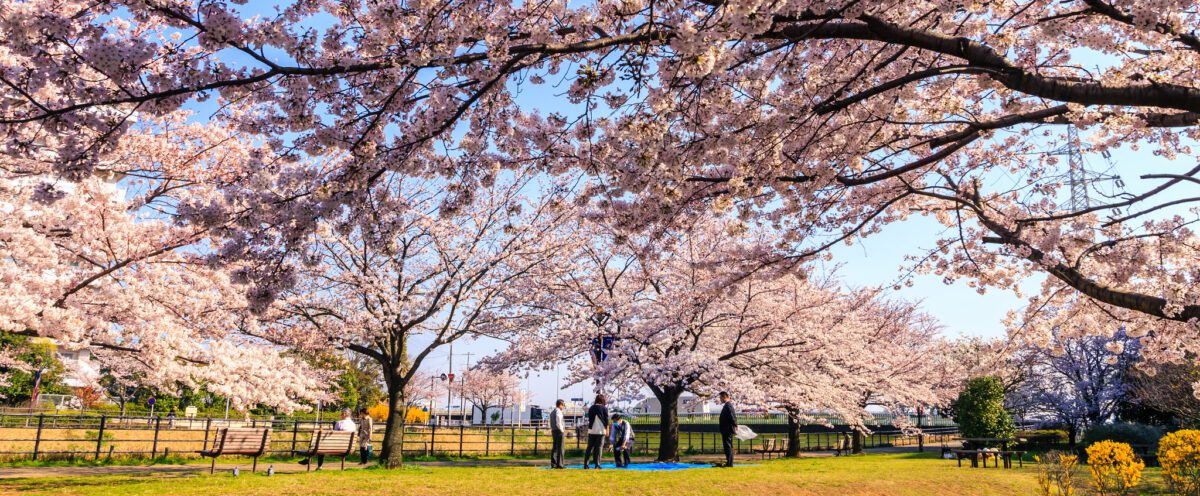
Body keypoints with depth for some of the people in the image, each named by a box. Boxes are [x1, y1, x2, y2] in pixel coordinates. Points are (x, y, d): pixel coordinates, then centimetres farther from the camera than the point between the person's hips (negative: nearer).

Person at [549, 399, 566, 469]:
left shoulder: (552, 412, 15)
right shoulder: (558, 412, -13)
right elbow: (558, 423, -21)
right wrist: (562, 430, -9)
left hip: (553, 431, 9)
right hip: (559, 431, -9)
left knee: (554, 448, 12)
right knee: (560, 448, -6)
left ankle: (553, 464, 13)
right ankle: (559, 464, -7)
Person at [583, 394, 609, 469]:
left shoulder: (591, 408, 8)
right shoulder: (604, 408, -3)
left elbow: (589, 419, 14)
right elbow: (606, 420, -3)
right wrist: (607, 430, 5)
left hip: (591, 431, 3)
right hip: (601, 431, -3)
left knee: (589, 447, 7)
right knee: (599, 447, 2)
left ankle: (585, 464, 3)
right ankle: (597, 464, -1)